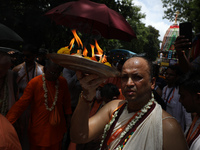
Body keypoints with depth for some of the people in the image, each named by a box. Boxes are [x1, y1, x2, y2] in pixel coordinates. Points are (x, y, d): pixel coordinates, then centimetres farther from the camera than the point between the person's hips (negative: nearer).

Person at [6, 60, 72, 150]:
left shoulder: (63, 82, -6)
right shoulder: (34, 83, -18)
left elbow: (66, 100, 7)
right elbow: (21, 104, -19)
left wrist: (68, 117, 13)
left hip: (57, 127, 3)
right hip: (39, 127, -3)